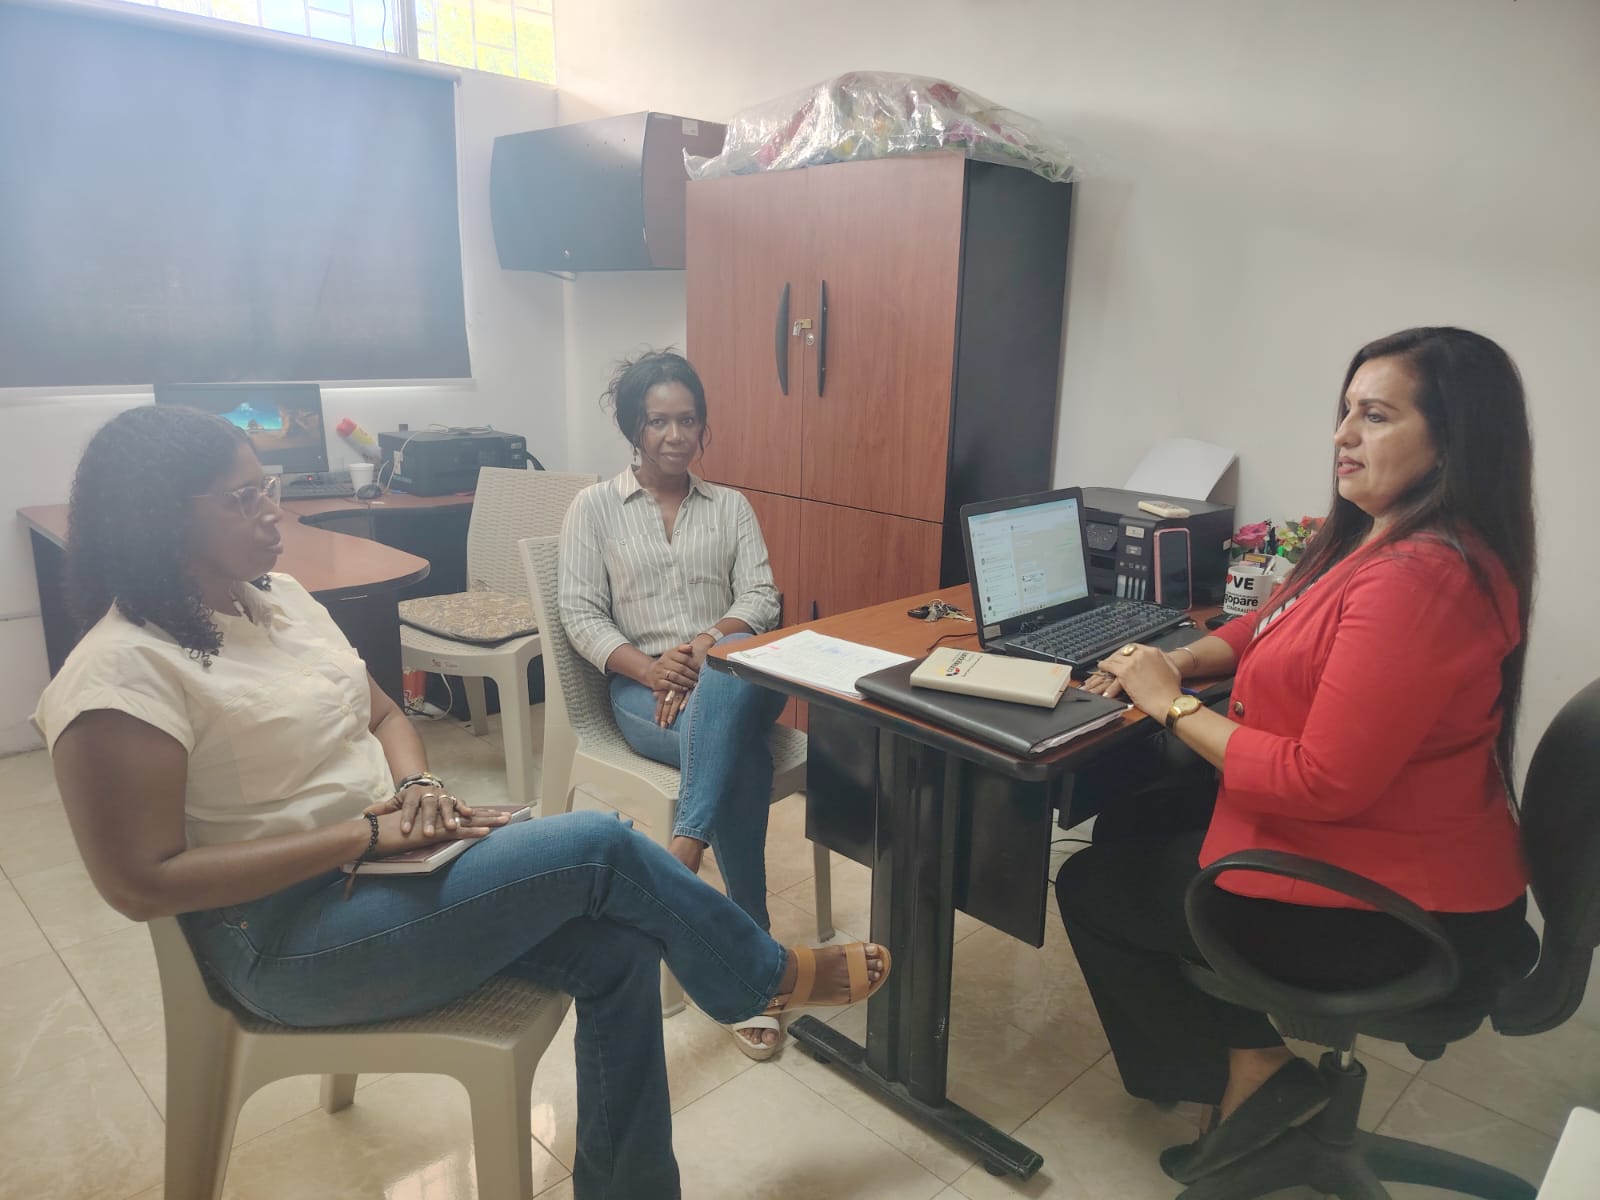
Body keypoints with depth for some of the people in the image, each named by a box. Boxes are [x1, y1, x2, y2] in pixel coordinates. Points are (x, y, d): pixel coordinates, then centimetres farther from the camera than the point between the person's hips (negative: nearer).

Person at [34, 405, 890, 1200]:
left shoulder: (278, 599, 7)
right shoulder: (122, 672, -17)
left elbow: (383, 715, 15)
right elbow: (141, 882, -20)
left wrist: (416, 789, -8)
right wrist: (365, 834, -21)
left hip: (386, 860, 8)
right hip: (291, 936, -7)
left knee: (618, 951, -11)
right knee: (600, 848, -19)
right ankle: (773, 978, 8)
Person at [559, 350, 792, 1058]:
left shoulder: (731, 507, 17)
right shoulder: (594, 507, 11)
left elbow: (760, 598, 4)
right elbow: (581, 613, 2)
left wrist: (706, 647, -18)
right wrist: (648, 667, -17)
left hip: (735, 677, 2)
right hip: (642, 689, -1)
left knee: (731, 662, -39)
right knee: (740, 751, -34)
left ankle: (683, 851, -42)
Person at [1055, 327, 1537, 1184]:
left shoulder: (1419, 578, -30)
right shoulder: (1379, 539, 1)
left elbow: (1323, 784, -30)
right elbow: (1277, 629, 16)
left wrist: (1173, 705, -19)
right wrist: (1175, 661, -1)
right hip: (1396, 858, 9)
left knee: (1092, 889, 4)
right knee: (1125, 827, 18)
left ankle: (1250, 1072, 13)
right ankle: (1244, 1054, 25)